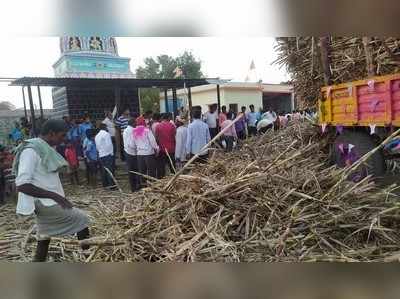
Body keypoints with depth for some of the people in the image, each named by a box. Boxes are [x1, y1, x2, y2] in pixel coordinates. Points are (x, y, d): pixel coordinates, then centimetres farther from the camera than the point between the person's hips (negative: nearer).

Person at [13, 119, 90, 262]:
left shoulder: (45, 148, 8)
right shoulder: (31, 150, -20)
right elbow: (22, 185, -26)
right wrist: (55, 196, -29)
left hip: (47, 203, 9)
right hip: (44, 204, -9)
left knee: (44, 238, 18)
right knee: (81, 219, -3)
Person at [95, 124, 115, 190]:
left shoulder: (96, 136, 13)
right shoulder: (106, 134, -9)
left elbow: (97, 146, 15)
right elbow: (109, 145, -14)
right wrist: (111, 152, -7)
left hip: (101, 155, 7)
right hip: (108, 154, -7)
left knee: (103, 171, 12)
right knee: (110, 170, -5)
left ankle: (105, 184, 17)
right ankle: (112, 185, -5)